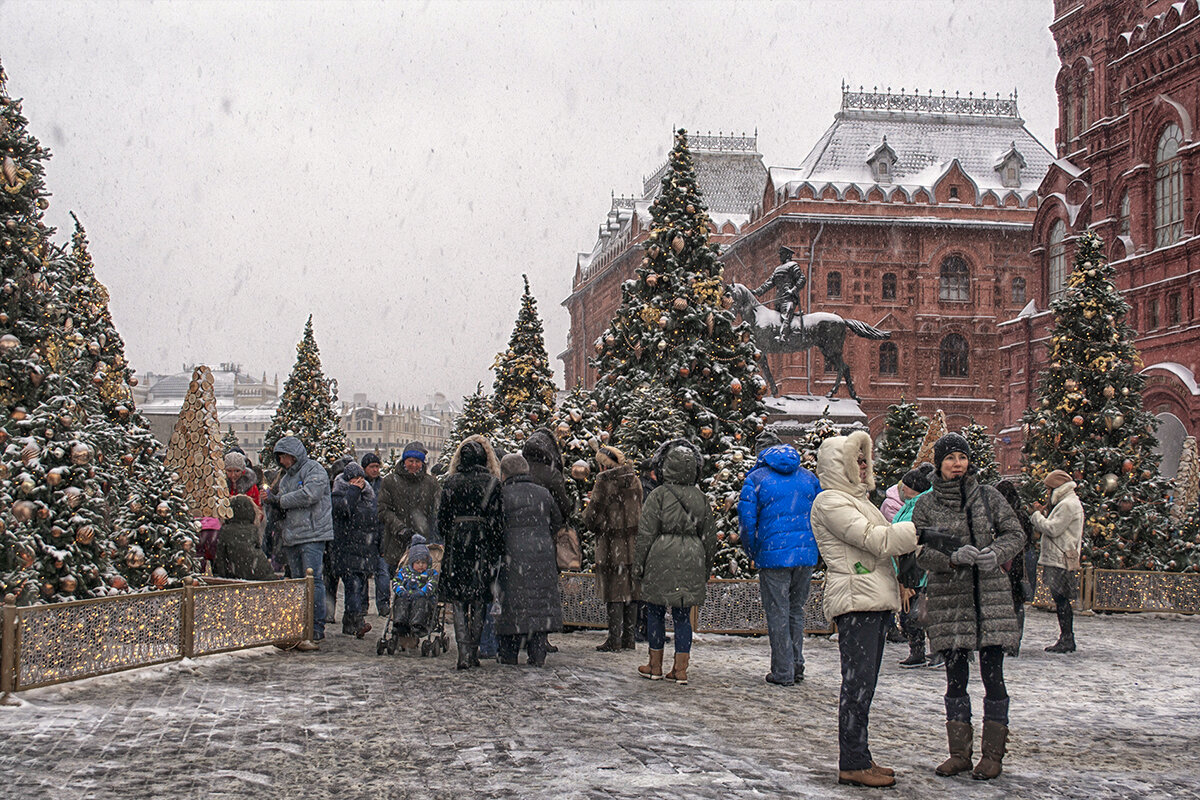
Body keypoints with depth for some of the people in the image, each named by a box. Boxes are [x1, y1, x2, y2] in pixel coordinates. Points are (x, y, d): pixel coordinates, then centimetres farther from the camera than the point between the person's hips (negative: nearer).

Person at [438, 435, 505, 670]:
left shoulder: (451, 481, 0)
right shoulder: (492, 482, -2)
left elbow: (442, 516, 4)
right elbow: (497, 519, -3)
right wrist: (497, 552, 3)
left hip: (456, 543, 0)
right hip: (482, 545, 0)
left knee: (459, 602, 3)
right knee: (479, 602, 11)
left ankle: (464, 654, -8)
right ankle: (474, 653, 15)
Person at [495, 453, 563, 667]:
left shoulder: (503, 495, -7)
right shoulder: (543, 494, 9)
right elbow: (557, 522, 19)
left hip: (514, 555, -4)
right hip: (543, 555, 4)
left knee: (513, 602, 3)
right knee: (541, 600, 8)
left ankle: (508, 653, 8)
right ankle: (538, 654, 8)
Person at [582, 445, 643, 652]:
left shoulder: (604, 482, -12)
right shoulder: (634, 480, 7)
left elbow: (592, 518, -9)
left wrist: (587, 513, 12)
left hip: (612, 544, -6)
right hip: (633, 542, 6)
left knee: (615, 593, -1)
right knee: (631, 591, 9)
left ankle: (614, 640, 0)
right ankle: (628, 638, 14)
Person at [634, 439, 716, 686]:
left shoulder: (659, 495, -7)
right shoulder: (700, 498, 7)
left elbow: (646, 533, -7)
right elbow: (709, 537, 12)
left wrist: (638, 565, 0)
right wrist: (706, 568, 21)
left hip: (661, 559, -4)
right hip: (691, 561, 4)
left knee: (655, 612, 8)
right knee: (683, 615, 8)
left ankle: (655, 666, 15)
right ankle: (680, 670, 7)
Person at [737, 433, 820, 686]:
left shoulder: (756, 478, 1)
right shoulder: (809, 477, 12)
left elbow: (746, 520, -5)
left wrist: (754, 553, 6)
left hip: (773, 556, -4)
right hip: (806, 555, 4)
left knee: (777, 614, 2)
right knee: (796, 610, 17)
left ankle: (783, 672, 5)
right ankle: (797, 665, 18)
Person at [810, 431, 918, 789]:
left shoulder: (855, 498, 23)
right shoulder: (830, 502, -10)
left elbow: (883, 538, 27)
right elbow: (876, 540, -18)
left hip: (875, 599, 10)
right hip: (855, 600, -10)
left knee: (864, 682, 11)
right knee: (858, 682, -9)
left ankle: (859, 757, 16)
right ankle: (852, 764, -6)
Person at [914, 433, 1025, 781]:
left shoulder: (989, 497, 3)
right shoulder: (926, 505, 3)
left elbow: (1015, 533, 5)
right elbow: (922, 553, -3)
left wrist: (996, 553, -16)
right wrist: (953, 558, -21)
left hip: (991, 596, 0)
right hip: (948, 600, 1)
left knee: (993, 676, -1)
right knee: (955, 678, 6)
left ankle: (992, 754, 8)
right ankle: (960, 752, 15)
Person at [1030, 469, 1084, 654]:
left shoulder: (1068, 505, -12)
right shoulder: (1065, 503, 22)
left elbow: (1052, 529, -18)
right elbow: (1046, 529, 22)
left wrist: (1038, 514, -4)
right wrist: (1042, 513, 8)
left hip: (1060, 561, -10)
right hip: (1057, 560, 10)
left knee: (1061, 599, -9)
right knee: (1061, 599, 10)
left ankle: (1066, 640, -8)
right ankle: (1066, 639, 14)